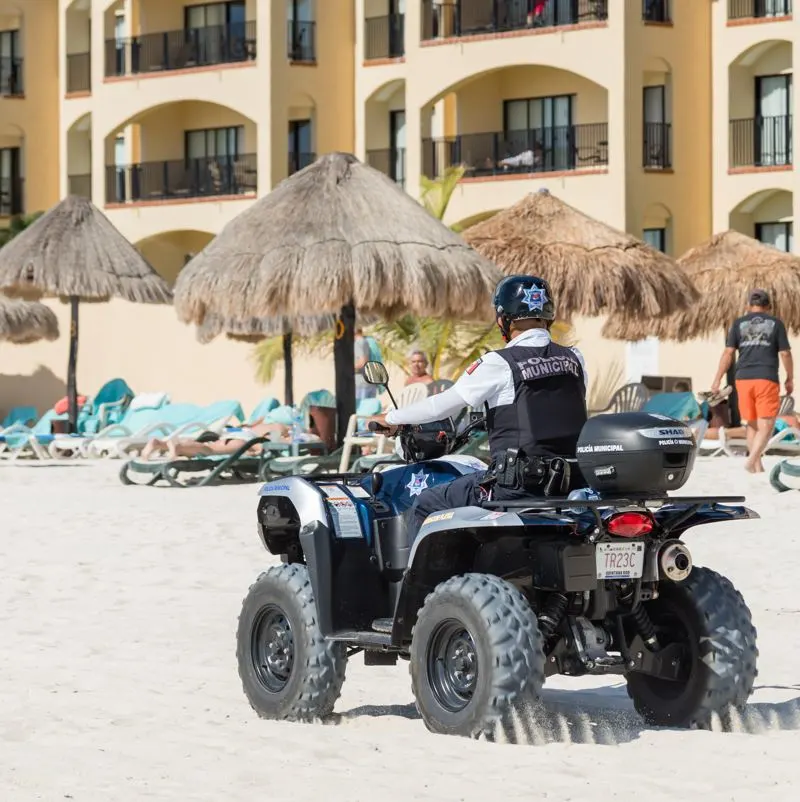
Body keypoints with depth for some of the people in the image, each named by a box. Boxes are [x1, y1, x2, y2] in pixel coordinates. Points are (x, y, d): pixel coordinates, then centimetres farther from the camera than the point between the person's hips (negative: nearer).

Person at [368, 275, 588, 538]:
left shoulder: (499, 364, -7)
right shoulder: (574, 359, 8)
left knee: (424, 506, 10)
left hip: (517, 484, -6)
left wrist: (391, 418, 15)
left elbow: (443, 405, -1)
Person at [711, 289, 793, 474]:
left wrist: (717, 380, 5)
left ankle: (758, 466, 16)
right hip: (767, 379, -3)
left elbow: (728, 353, 3)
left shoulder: (739, 323, 9)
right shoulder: (776, 323, 5)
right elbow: (785, 353, 3)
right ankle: (751, 460, -21)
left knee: (752, 424, 14)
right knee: (766, 425, -3)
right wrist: (790, 379, 14)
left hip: (743, 378, 3)